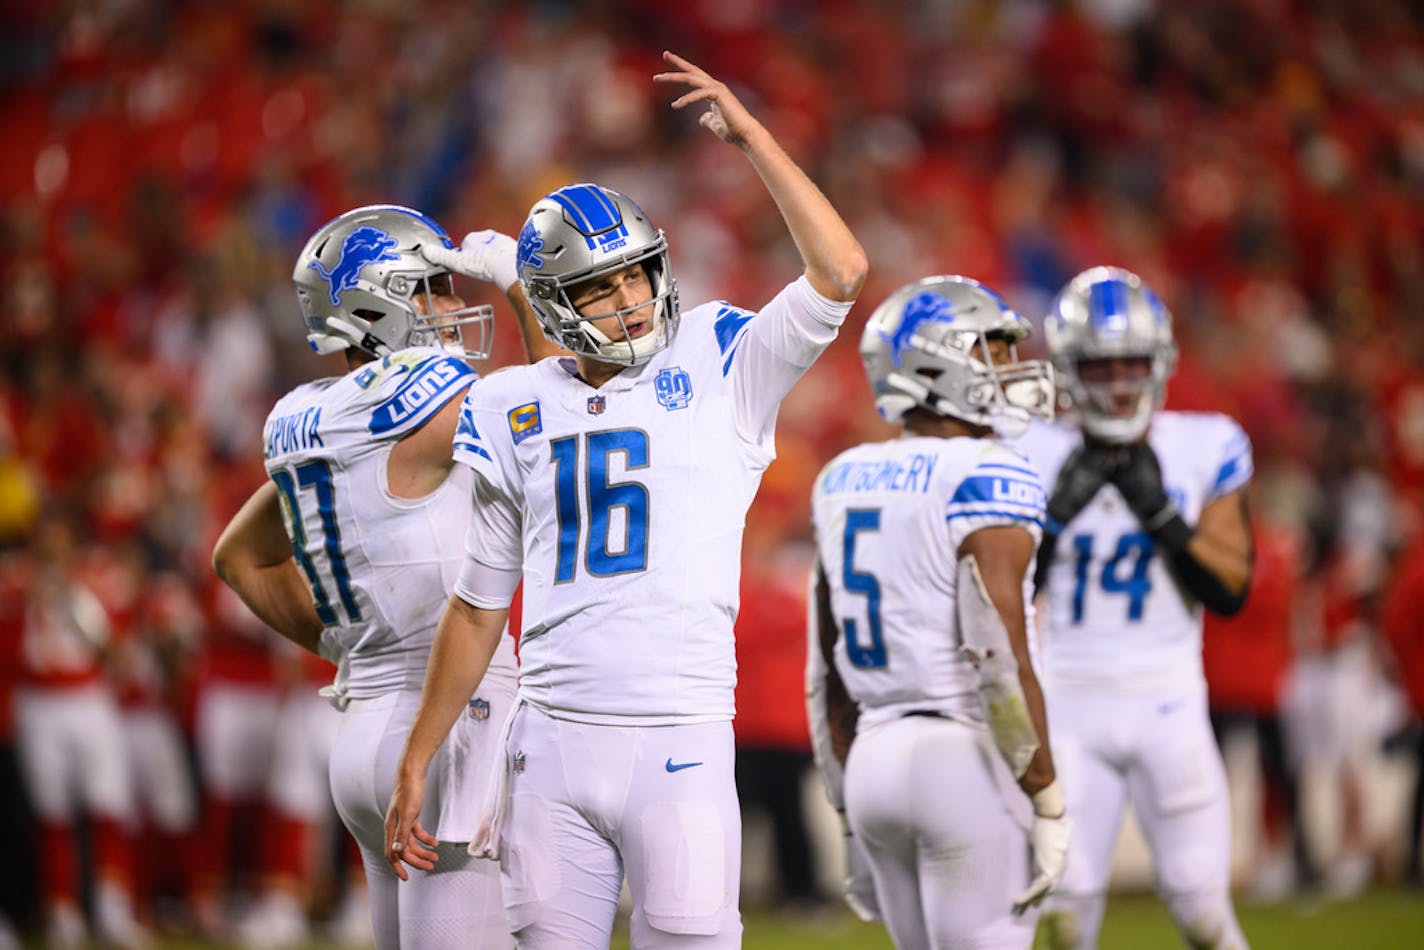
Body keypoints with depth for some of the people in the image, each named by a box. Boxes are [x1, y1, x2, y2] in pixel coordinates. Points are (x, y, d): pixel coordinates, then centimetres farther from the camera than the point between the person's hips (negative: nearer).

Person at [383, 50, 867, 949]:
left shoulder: (721, 370, 4)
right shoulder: (511, 411, 11)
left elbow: (839, 272, -11)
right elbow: (478, 608, 17)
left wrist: (752, 135, -9)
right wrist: (416, 766, 14)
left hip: (679, 744, -3)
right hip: (552, 741, 3)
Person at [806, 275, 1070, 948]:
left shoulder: (844, 481, 12)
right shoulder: (986, 481, -12)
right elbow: (1002, 661, -18)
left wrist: (853, 812, 21)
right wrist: (1048, 807, -12)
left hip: (875, 759, 8)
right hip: (967, 759, -8)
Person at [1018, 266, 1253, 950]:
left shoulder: (1204, 449, 0)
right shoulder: (1037, 457, 0)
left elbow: (1232, 590, -3)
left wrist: (1163, 516, -15)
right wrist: (1056, 514, -15)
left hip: (1166, 701, 0)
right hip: (1069, 702, 0)